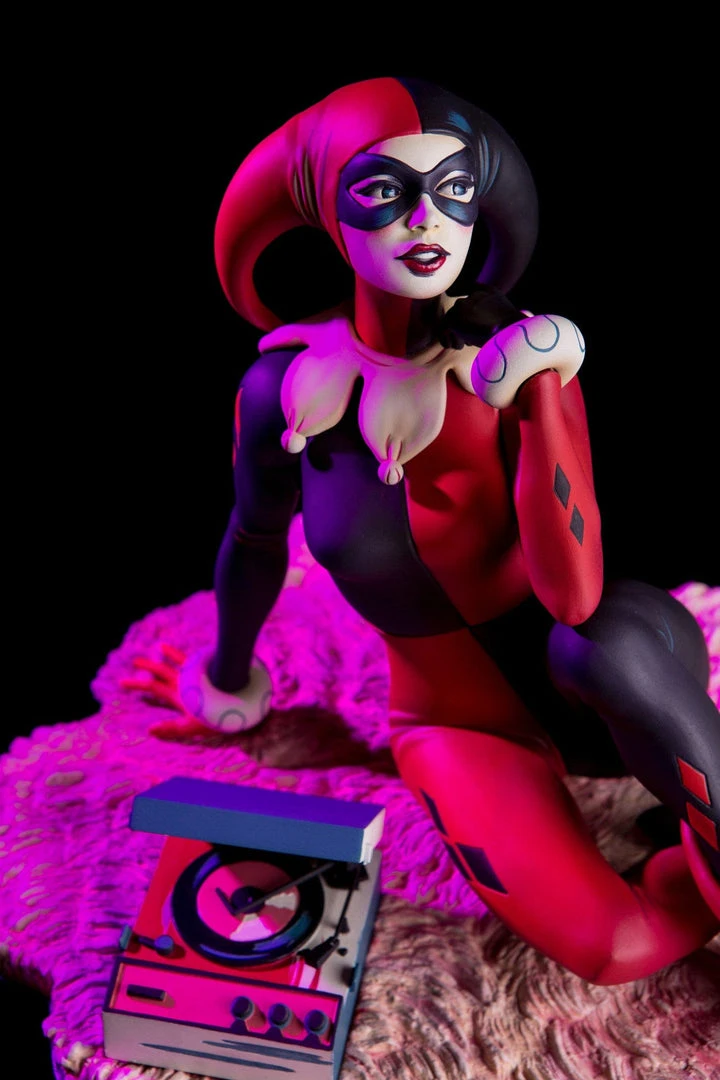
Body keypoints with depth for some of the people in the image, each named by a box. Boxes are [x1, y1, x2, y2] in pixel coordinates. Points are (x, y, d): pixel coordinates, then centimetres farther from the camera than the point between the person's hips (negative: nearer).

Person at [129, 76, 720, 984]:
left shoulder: (520, 358, -19)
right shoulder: (287, 383, -15)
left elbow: (575, 596, -31)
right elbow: (255, 541, 6)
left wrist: (545, 384, -38)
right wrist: (228, 681, 22)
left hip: (591, 685, 0)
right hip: (462, 723, 0)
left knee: (618, 634, -40)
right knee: (611, 946, -28)